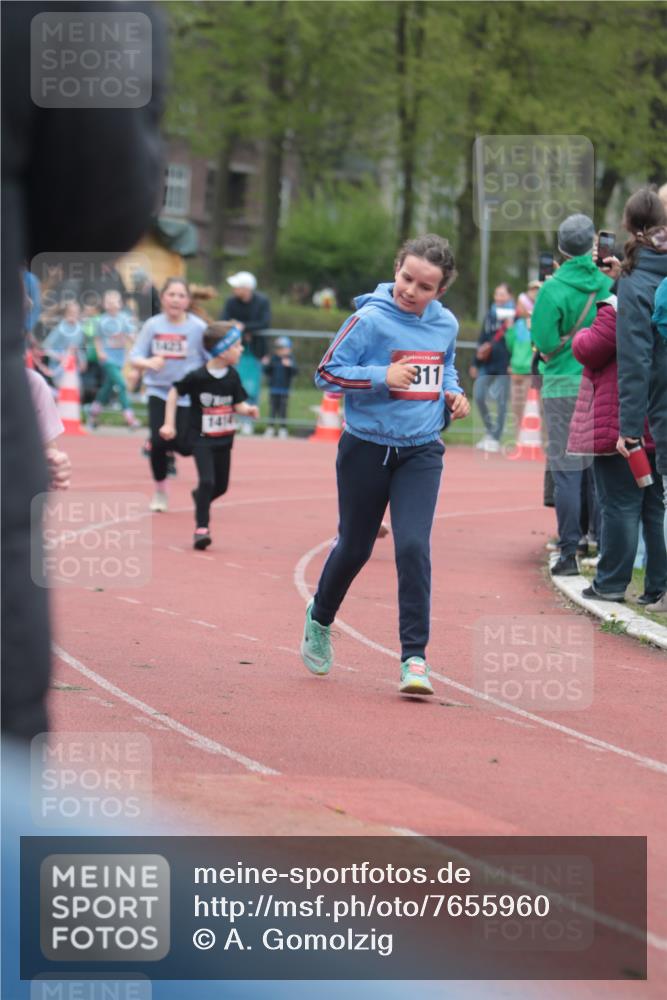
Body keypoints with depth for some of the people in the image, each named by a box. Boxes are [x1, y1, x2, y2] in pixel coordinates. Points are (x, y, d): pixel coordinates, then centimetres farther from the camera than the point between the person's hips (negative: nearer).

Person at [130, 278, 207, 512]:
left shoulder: (198, 328, -8)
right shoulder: (152, 325, -2)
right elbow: (135, 357, 0)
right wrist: (148, 362, -22)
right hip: (159, 392, 1)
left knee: (185, 446, -11)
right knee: (158, 441, -10)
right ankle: (160, 492, 15)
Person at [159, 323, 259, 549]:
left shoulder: (232, 377, -3)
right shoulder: (198, 377, -16)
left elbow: (238, 404, 2)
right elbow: (174, 392, -3)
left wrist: (248, 410, -21)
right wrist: (169, 424, -4)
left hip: (224, 439, 5)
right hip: (202, 439, -5)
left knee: (221, 486, 12)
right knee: (207, 481, -18)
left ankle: (199, 497, 44)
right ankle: (201, 528, -9)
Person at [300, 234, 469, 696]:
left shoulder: (446, 325, 2)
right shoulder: (370, 320, -14)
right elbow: (327, 374, -11)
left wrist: (453, 392, 3)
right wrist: (382, 377, -22)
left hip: (421, 452, 2)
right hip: (368, 449, -2)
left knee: (413, 547, -13)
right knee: (355, 547, 12)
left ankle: (415, 657, -10)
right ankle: (320, 617, 42)